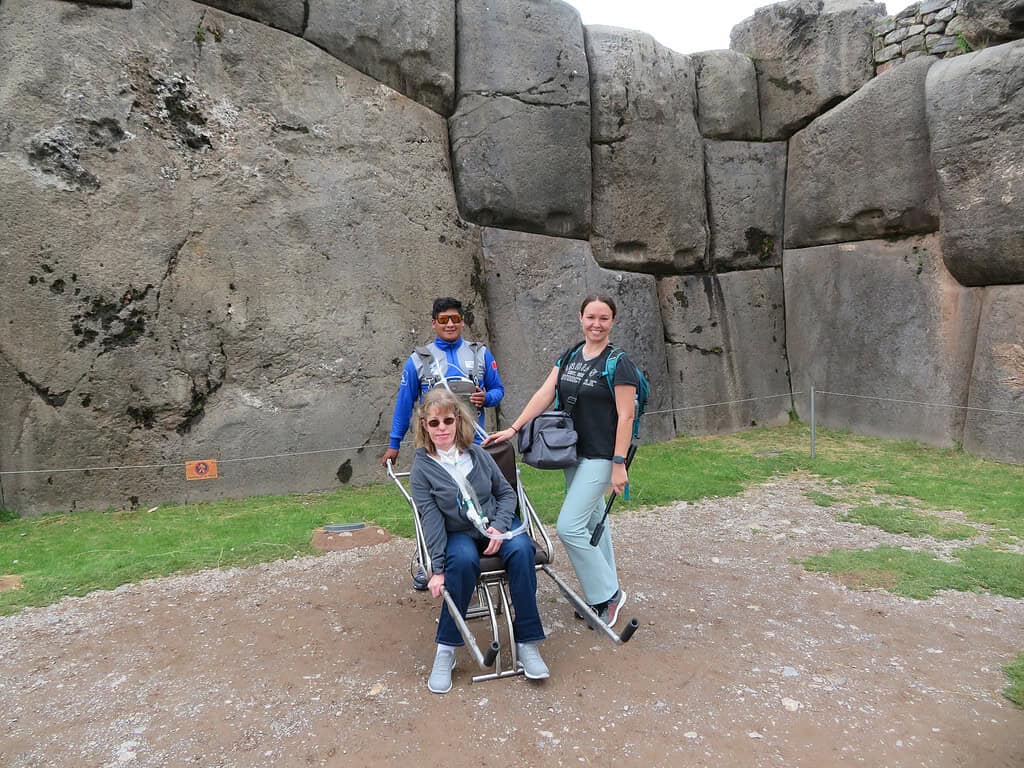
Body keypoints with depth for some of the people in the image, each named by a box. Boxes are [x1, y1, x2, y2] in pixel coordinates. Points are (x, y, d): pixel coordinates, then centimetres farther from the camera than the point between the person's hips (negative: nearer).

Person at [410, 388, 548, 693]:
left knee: (521, 550, -30)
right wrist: (437, 568, -19)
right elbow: (431, 519, -12)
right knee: (463, 560, -36)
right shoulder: (421, 468, -5)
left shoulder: (478, 454, 1)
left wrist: (499, 526, -11)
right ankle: (446, 650, -21)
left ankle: (526, 642, -19)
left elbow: (506, 493, 7)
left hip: (497, 524, 2)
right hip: (458, 533, -2)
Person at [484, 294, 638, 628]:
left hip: (601, 457, -7)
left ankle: (607, 594, 8)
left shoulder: (618, 364, -12)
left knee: (569, 526, -10)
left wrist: (619, 464, -18)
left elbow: (625, 417, -15)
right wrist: (513, 429, -6)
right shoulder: (569, 357, 7)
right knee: (593, 522, 16)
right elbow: (544, 395, 1)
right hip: (574, 453, 7)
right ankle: (607, 592, 30)